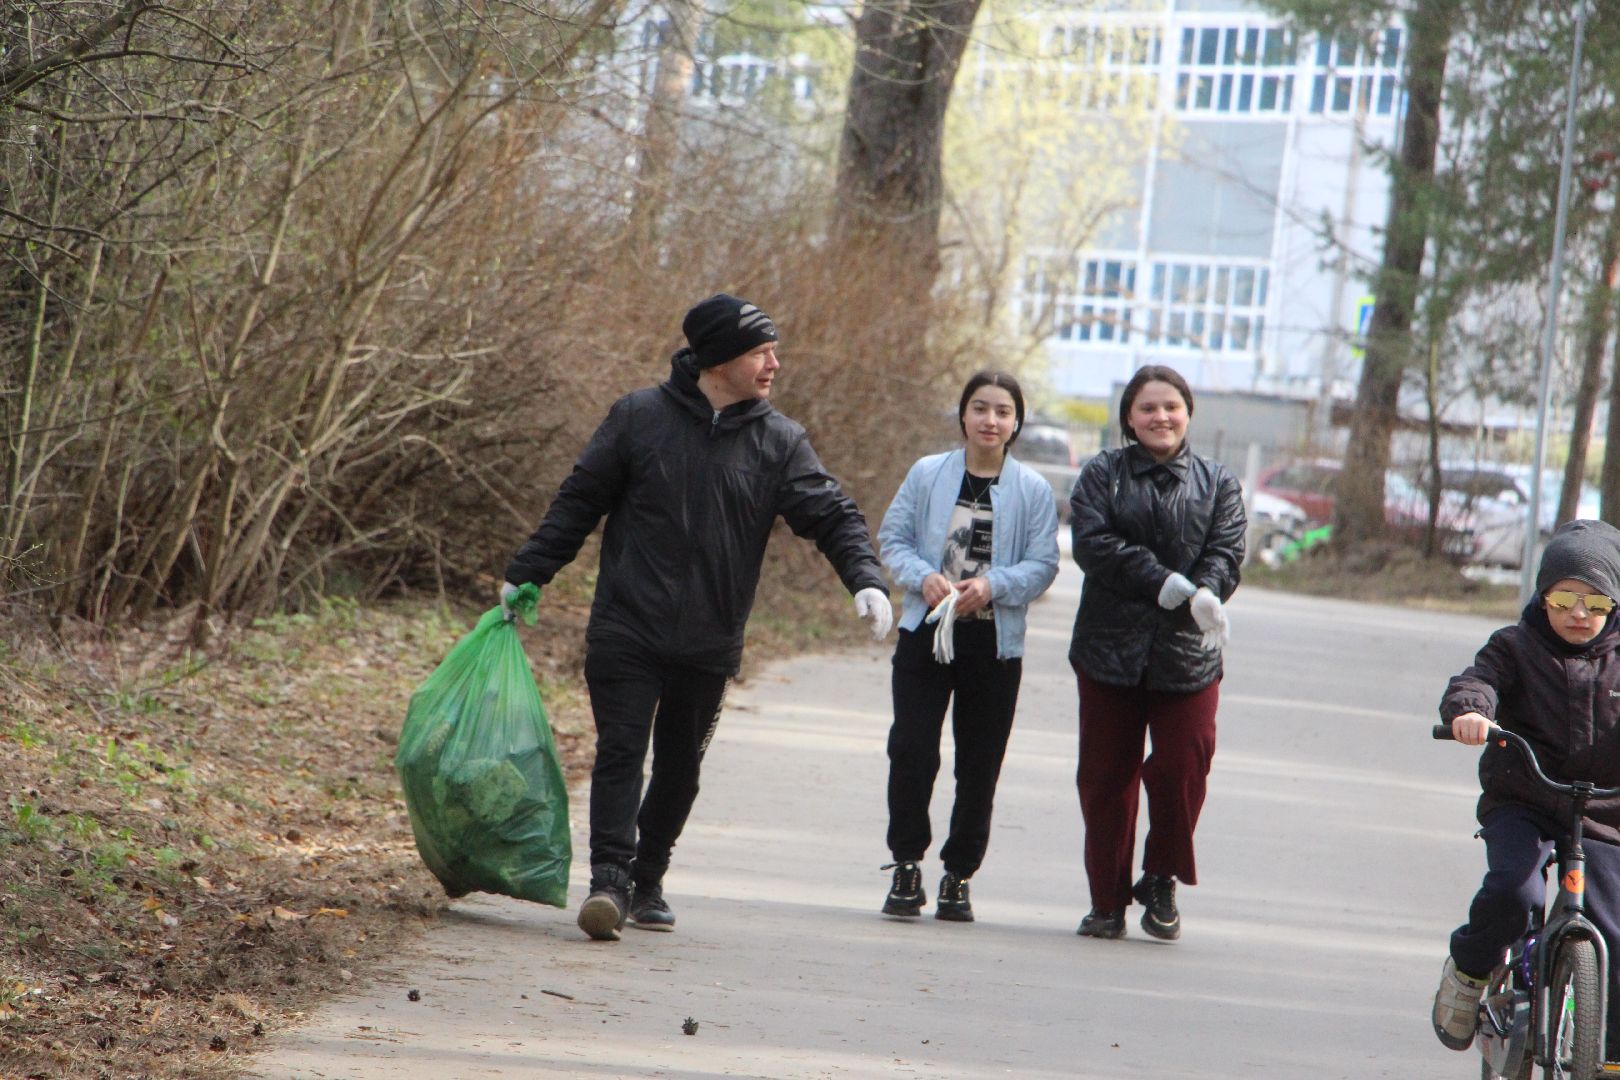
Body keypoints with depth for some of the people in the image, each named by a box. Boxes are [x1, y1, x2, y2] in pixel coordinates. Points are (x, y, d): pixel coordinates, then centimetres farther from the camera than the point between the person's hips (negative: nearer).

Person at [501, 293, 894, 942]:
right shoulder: (639, 417, -2)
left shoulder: (779, 443, 3)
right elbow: (579, 502, 4)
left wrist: (865, 579, -19)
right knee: (621, 751, -12)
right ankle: (609, 880, -16)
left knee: (680, 767, 10)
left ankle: (647, 884, 23)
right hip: (627, 629, -3)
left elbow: (832, 515, -1)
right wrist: (525, 575, 2)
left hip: (709, 645, 3)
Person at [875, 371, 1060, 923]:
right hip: (926, 633, 0)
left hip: (995, 640, 0)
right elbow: (892, 537, 4)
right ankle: (907, 865, 5)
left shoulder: (1033, 489, -1)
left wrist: (994, 585, -18)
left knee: (979, 764, 5)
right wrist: (924, 577, -14)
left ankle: (958, 876, 16)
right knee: (911, 750, -7)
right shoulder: (927, 474, 1)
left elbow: (1043, 564, -2)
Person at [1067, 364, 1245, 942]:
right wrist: (1168, 585, -19)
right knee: (1106, 779, 4)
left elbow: (1226, 553, -1)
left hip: (1188, 655, 0)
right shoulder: (1102, 474, 6)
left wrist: (1203, 596, -23)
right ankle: (1107, 901, 16)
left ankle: (1161, 881, 15)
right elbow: (1093, 544, -9)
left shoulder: (1217, 482, 11)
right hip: (1110, 649, 0)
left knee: (1182, 770, -8)